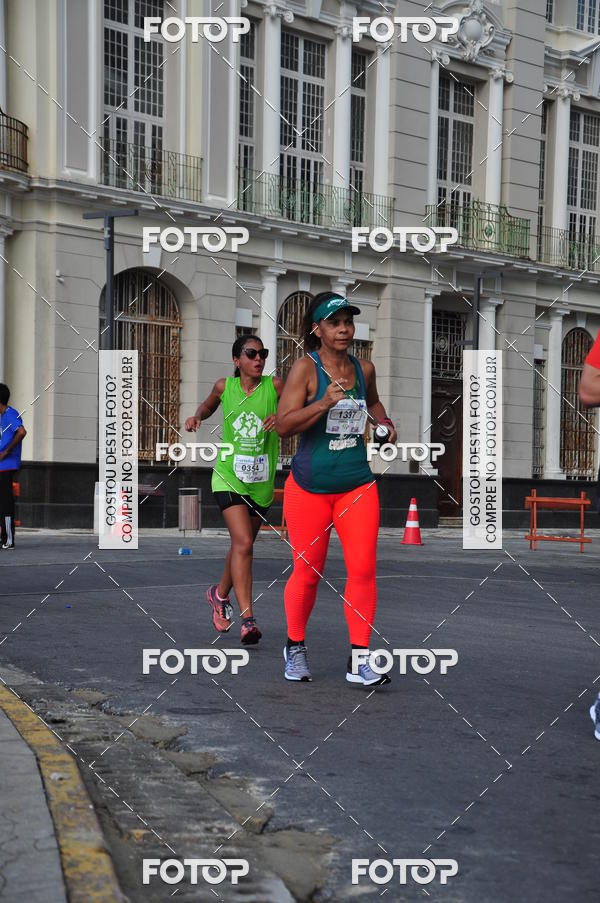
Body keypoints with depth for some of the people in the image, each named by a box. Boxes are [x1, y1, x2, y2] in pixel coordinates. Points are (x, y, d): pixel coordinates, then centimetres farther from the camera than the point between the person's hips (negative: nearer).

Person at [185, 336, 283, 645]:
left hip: (261, 480, 2)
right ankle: (248, 619, -18)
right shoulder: (224, 386, 1)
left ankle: (220, 594, 44)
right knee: (243, 543, -18)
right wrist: (197, 416, 3)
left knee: (242, 544, 16)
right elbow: (209, 405, 23)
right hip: (229, 476, -2)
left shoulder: (274, 385, -3)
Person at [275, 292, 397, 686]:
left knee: (363, 568, -5)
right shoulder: (305, 368, -10)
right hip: (309, 487, -3)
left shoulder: (364, 368, 5)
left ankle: (359, 658, 3)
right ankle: (295, 647, 28)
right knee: (307, 570, 6)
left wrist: (385, 423, 10)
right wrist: (324, 403, -28)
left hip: (358, 485, 4)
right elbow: (283, 424, -18)